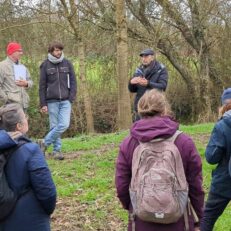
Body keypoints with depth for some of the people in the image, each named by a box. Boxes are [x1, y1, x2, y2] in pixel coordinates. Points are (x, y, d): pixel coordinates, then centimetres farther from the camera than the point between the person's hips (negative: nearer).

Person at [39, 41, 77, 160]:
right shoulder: (45, 65, 2)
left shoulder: (67, 63, 6)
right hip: (52, 101, -1)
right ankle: (56, 150, 14)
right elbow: (42, 86, 2)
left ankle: (45, 143, 9)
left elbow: (73, 81, 6)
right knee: (54, 126, 0)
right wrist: (43, 104, -3)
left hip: (65, 101, 2)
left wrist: (71, 98, -4)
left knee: (64, 125, -7)